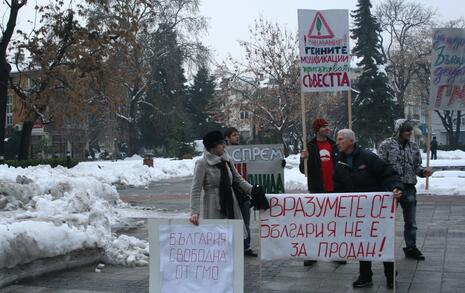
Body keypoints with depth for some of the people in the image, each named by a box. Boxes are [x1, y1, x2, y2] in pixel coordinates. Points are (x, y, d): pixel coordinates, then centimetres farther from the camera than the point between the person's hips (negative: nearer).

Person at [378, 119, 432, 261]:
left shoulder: (414, 146, 8)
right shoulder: (386, 145, -6)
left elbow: (416, 166, 15)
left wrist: (423, 171, -7)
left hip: (409, 189, 4)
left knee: (411, 222, 11)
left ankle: (411, 248, 24)